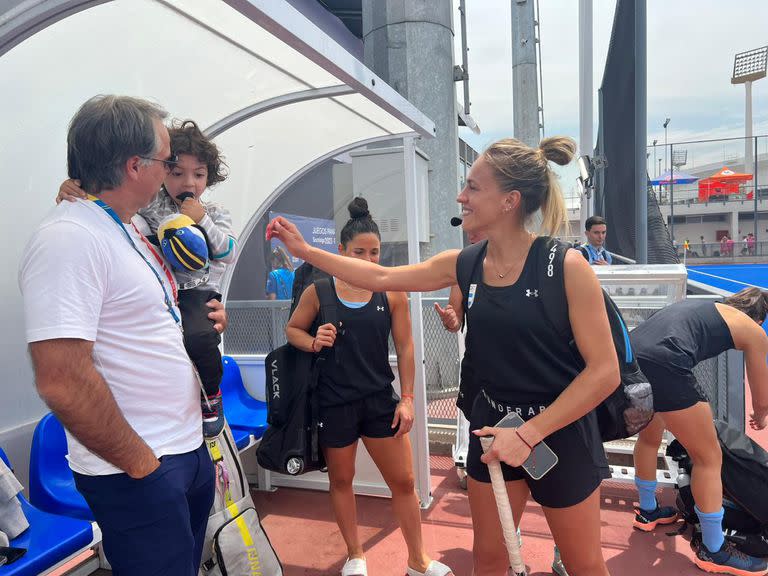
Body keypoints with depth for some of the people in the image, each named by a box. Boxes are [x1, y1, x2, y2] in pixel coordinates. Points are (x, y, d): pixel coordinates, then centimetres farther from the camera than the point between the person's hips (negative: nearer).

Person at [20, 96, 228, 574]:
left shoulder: (128, 232, 10)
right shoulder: (69, 238, -20)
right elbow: (62, 381, -27)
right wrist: (141, 463, -17)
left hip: (190, 449, 9)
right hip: (138, 473, -9)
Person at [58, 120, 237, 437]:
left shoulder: (215, 213, 11)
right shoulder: (149, 203, 7)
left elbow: (229, 253, -1)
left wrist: (202, 220, -12)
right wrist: (74, 188, -25)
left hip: (198, 293, -1)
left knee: (198, 335, -32)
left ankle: (210, 397, -1)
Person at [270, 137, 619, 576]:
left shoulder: (565, 266, -20)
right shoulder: (464, 265, -5)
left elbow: (605, 371, -19)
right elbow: (381, 277, 3)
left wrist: (530, 434, -21)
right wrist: (305, 250, 4)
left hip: (559, 431, -4)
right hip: (494, 425, 4)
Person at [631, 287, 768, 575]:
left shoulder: (700, 306, 34)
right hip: (663, 365, -7)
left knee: (649, 437, 31)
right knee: (709, 457, 14)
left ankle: (647, 511, 50)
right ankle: (714, 551, 28)